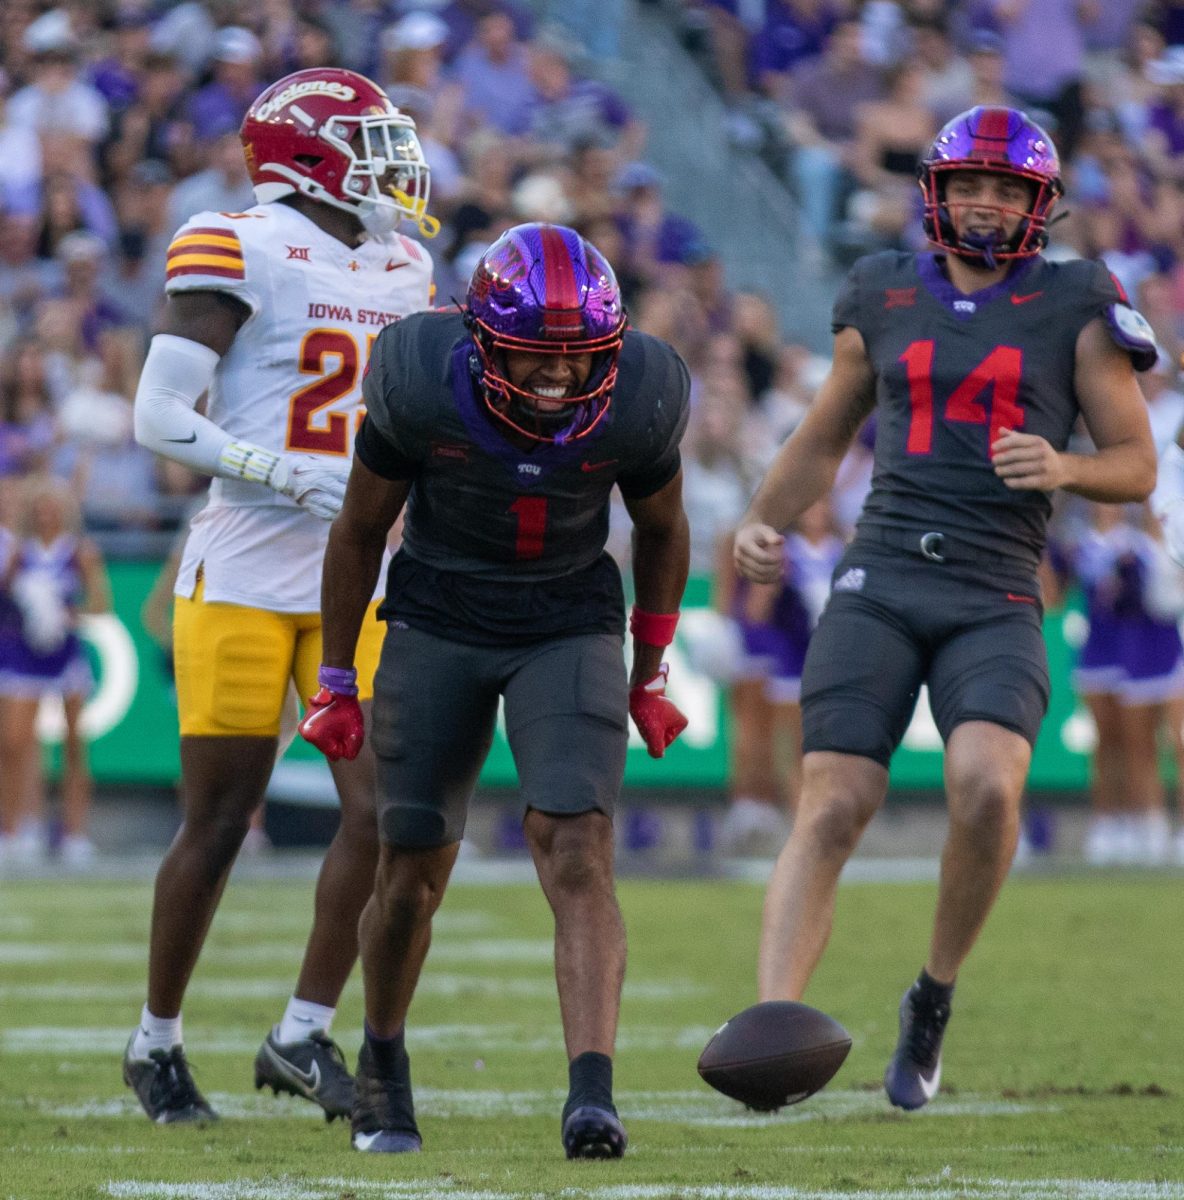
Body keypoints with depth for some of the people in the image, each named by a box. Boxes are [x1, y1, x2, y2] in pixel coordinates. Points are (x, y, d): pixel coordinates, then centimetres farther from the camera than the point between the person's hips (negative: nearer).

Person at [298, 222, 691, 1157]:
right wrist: (336, 680, 2)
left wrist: (650, 676, 11)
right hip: (437, 624, 0)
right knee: (414, 867, 4)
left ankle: (592, 1092, -26)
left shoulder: (636, 402, -19)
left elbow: (662, 530, 3)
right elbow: (361, 527, -5)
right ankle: (382, 1062, 31)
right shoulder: (423, 385, -22)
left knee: (579, 852, -18)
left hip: (570, 628, 0)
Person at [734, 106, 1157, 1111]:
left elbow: (1137, 463, 8)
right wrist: (763, 523, 10)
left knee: (987, 789, -25)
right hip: (878, 585, 2)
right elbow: (825, 441, 26)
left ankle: (936, 994, -2)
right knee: (832, 810, -13)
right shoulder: (885, 300, 14)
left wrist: (1065, 469, -13)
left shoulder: (1075, 310, 7)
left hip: (996, 603, -2)